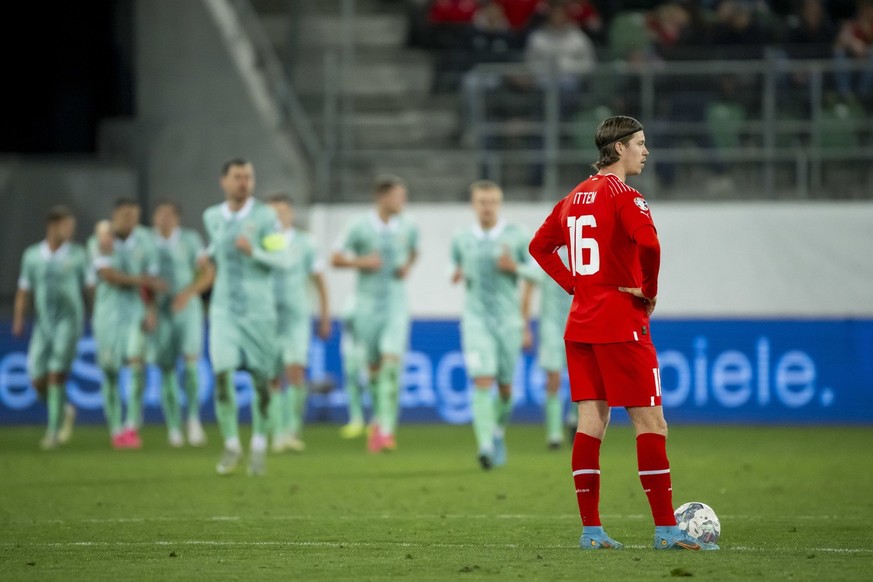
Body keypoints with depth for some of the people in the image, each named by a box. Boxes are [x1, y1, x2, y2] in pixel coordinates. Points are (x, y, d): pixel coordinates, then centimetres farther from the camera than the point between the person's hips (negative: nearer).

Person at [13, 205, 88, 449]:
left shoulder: (77, 254, 0)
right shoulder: (32, 255, 6)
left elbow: (90, 287, 3)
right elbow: (24, 292, 8)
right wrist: (18, 321, -4)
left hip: (68, 322, -3)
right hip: (43, 325, 3)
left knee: (56, 375, -15)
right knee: (38, 381, -2)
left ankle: (53, 430, -10)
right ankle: (65, 411, 26)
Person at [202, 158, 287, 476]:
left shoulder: (265, 216, -6)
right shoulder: (212, 217, 6)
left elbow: (280, 259, -11)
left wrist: (253, 252, -26)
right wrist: (209, 255, 12)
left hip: (258, 308, -2)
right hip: (224, 308, 2)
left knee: (261, 378, 4)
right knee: (222, 374, -13)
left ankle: (259, 445, 23)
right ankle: (231, 446, 0)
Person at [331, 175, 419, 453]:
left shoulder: (408, 227, 2)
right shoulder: (359, 227, -6)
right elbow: (336, 258, 1)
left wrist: (408, 267, 2)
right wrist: (361, 261, -16)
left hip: (396, 303, 0)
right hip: (367, 303, 0)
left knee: (391, 361, -17)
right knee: (373, 365, 9)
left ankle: (385, 428, -20)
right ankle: (380, 414, 35)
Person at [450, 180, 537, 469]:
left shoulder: (516, 236, -3)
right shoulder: (461, 239, 2)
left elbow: (536, 269, 3)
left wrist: (515, 267, -16)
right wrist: (456, 275, -5)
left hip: (508, 319, 1)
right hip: (476, 318, -1)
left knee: (505, 386, 9)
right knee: (482, 381, -17)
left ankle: (498, 432, 38)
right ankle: (485, 446, -24)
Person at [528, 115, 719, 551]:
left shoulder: (575, 197, 14)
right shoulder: (624, 195, -11)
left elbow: (539, 246, 23)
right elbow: (647, 243, -28)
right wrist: (649, 292, -12)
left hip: (580, 324, 8)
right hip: (621, 324, -8)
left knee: (591, 420, 6)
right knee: (650, 421, -4)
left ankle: (591, 530, 4)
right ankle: (666, 529, -5)